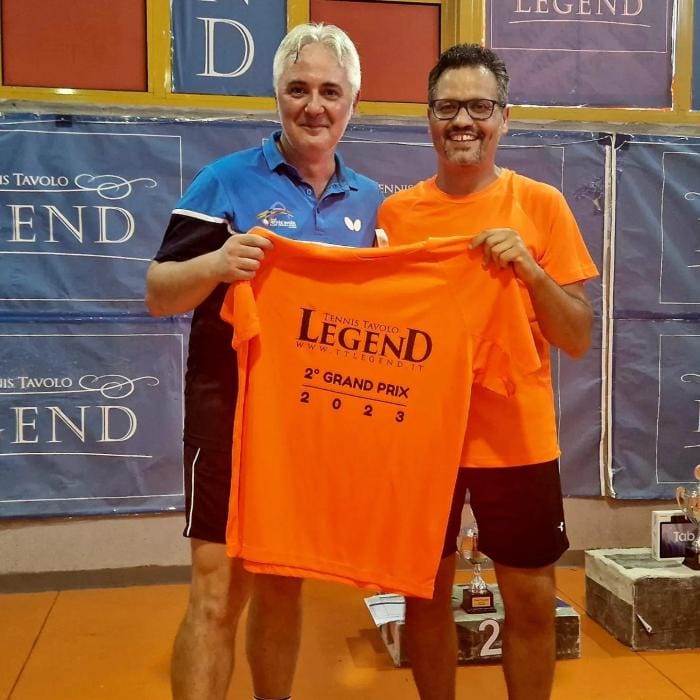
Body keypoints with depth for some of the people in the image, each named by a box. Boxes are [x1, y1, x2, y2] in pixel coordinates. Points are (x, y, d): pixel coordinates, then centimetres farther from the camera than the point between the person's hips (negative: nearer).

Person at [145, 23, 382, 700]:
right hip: (232, 408, -4)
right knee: (218, 590, -5)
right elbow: (157, 294, -7)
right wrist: (214, 264, -27)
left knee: (284, 585, 16)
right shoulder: (226, 180, -5)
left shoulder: (369, 200, 9)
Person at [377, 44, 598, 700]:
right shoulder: (396, 211, 1)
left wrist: (530, 271, -19)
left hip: (516, 437, -1)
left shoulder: (540, 204, -3)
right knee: (425, 592, 13)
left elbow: (578, 340, -5)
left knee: (532, 598, 9)